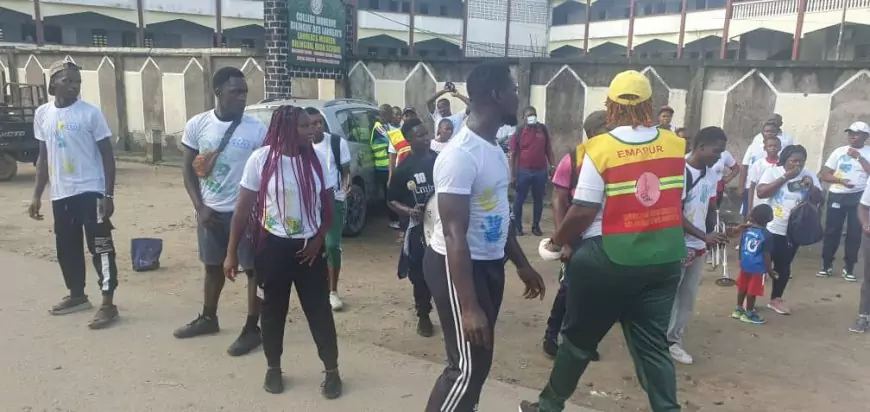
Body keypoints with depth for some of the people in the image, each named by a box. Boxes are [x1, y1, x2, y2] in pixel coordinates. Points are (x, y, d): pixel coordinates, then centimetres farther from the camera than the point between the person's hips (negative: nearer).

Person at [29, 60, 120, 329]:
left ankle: (108, 304, 0)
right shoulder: (42, 114, 7)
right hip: (60, 195, 6)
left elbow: (107, 155, -6)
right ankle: (77, 295, 33)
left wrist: (109, 195, -12)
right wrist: (36, 195, 13)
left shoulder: (90, 113, -7)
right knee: (66, 247, 16)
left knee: (100, 247, -5)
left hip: (91, 191, -6)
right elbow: (43, 157, 14)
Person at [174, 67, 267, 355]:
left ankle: (252, 329, 16)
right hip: (210, 210, 3)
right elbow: (188, 169, 4)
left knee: (253, 270, 3)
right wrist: (199, 206, -5)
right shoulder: (197, 125, -3)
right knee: (212, 266, 19)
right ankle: (208, 319, 38)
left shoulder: (256, 129, -10)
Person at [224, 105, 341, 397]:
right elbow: (243, 209, -6)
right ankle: (273, 368, 32)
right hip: (272, 246, -1)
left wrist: (319, 239, -5)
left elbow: (329, 204, 5)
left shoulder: (317, 159, -4)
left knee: (319, 311, 6)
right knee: (273, 311, 13)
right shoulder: (261, 159, -10)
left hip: (309, 247, 2)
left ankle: (332, 371, 21)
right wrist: (232, 253, -5)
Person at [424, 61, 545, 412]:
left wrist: (522, 264, 20)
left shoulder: (494, 148, 9)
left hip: (489, 263, 9)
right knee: (467, 366, -4)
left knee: (480, 360, 19)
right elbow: (454, 234, -26)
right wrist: (469, 307, -28)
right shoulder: (461, 154, -22)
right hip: (457, 265, -9)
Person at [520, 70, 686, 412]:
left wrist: (556, 242, 0)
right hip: (664, 257, 4)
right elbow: (678, 202, 7)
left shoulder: (600, 148, -13)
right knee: (653, 343, 14)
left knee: (579, 337, 12)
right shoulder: (675, 145, 2)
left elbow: (583, 210, -15)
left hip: (610, 257, -4)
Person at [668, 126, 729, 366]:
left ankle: (673, 341, 24)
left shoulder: (711, 175, 7)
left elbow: (711, 209, 14)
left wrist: (713, 234, -4)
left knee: (688, 298, 12)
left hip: (698, 248, 7)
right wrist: (704, 236, -21)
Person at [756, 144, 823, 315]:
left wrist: (811, 186, -18)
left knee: (784, 266, 13)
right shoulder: (773, 172, -8)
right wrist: (785, 178, -21)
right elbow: (760, 193, -21)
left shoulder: (809, 176, 3)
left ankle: (776, 299, 28)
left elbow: (818, 199, 1)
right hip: (770, 228, -3)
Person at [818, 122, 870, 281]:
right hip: (837, 196, 1)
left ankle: (849, 268, 14)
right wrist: (840, 180, -15)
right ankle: (827, 265, 15)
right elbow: (824, 174, 2)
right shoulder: (839, 151, 4)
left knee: (854, 232, 3)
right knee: (832, 230, 4)